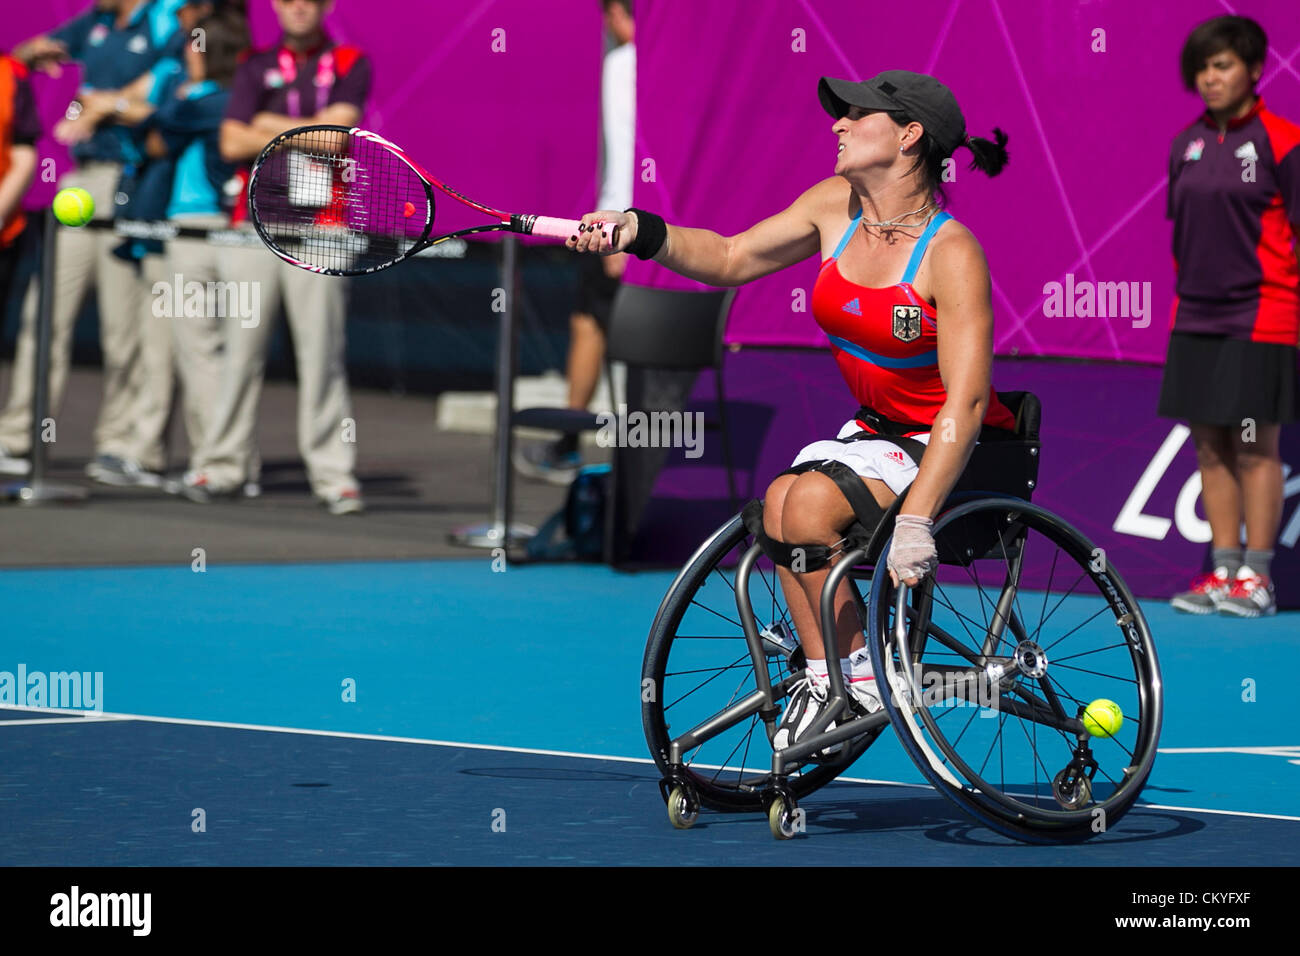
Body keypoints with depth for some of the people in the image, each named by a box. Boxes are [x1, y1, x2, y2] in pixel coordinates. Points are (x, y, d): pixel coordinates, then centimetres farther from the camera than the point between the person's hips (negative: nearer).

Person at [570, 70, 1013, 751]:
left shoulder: (951, 254, -21)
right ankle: (823, 669, -11)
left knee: (813, 501, -28)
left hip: (953, 453, -6)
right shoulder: (837, 205, 0)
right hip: (875, 433, 6)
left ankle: (858, 677, -13)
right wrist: (641, 233, -12)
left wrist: (915, 520, -34)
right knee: (780, 500, -22)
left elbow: (966, 402, -26)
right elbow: (728, 259, 7)